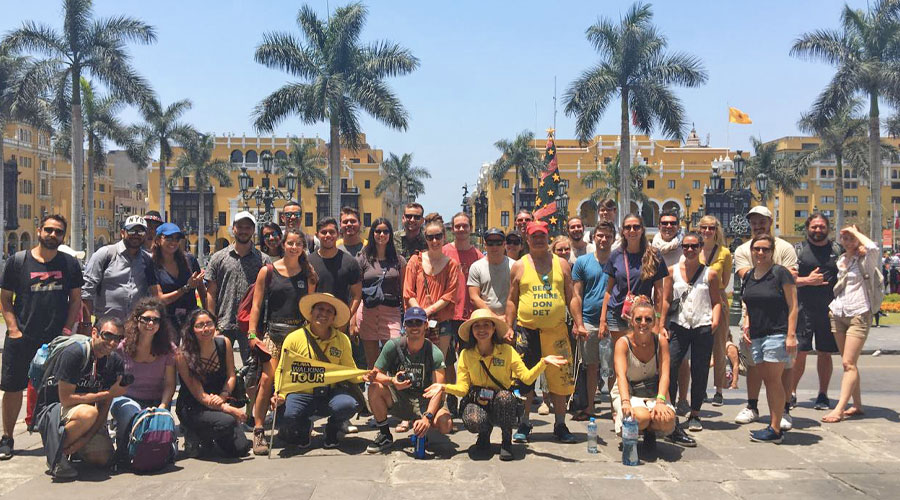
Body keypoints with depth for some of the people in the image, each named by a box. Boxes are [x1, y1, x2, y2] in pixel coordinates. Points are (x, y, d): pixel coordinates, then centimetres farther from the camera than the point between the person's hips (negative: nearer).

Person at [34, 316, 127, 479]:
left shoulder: (115, 362, -5)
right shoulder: (73, 353, -22)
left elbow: (104, 406, -7)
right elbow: (66, 399, -24)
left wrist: (85, 439, -20)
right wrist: (109, 393, -23)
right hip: (51, 409, -5)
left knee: (102, 458, -14)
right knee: (88, 413, -36)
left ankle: (75, 447, 17)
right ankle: (56, 454, -12)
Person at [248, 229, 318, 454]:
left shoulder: (308, 274, 11)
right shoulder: (268, 271, 5)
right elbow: (256, 305, 3)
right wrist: (252, 334, -5)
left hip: (299, 332, 2)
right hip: (273, 332, -2)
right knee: (267, 378, -14)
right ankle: (258, 431, -10)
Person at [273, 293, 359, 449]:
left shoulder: (342, 340, 5)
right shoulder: (294, 338, -3)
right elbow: (282, 370, -3)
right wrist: (280, 394, -19)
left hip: (330, 394, 2)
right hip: (301, 394, -1)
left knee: (348, 405, -31)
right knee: (288, 417, -31)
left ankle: (332, 431, 7)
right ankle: (305, 426, 11)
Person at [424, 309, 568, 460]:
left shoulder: (507, 351, -6)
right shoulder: (466, 354, -3)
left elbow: (527, 377, -13)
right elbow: (462, 388, -5)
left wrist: (544, 362, -28)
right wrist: (444, 387, -23)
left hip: (503, 403, 0)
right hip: (477, 403, 1)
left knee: (504, 396, -36)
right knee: (473, 421, -34)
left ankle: (506, 442, -11)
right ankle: (485, 433, 8)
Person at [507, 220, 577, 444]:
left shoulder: (561, 264, 10)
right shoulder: (519, 266, 8)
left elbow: (571, 297, 11)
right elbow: (512, 300, 9)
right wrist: (508, 327, 0)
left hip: (556, 330, 1)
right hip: (527, 330, 0)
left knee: (560, 379, 3)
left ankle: (560, 425, 15)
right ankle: (524, 425, 15)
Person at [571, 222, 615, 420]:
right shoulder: (582, 262, 5)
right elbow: (576, 295, 2)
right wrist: (579, 324, -6)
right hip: (588, 322, 0)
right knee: (591, 367, 7)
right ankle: (589, 407, 15)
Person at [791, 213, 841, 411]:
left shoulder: (837, 250, 9)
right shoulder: (798, 249, 4)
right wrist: (807, 280, -16)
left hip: (830, 310, 1)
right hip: (804, 309, -1)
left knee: (825, 353, 7)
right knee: (799, 352, -2)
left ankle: (823, 395, 17)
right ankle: (791, 393, 9)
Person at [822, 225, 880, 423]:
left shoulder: (864, 260, -5)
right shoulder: (840, 260, 14)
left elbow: (873, 247, -29)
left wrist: (856, 231, -14)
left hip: (858, 315, -7)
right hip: (838, 314, 7)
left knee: (849, 363, -12)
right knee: (848, 363, 8)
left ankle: (839, 409, -17)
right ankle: (857, 405, 14)